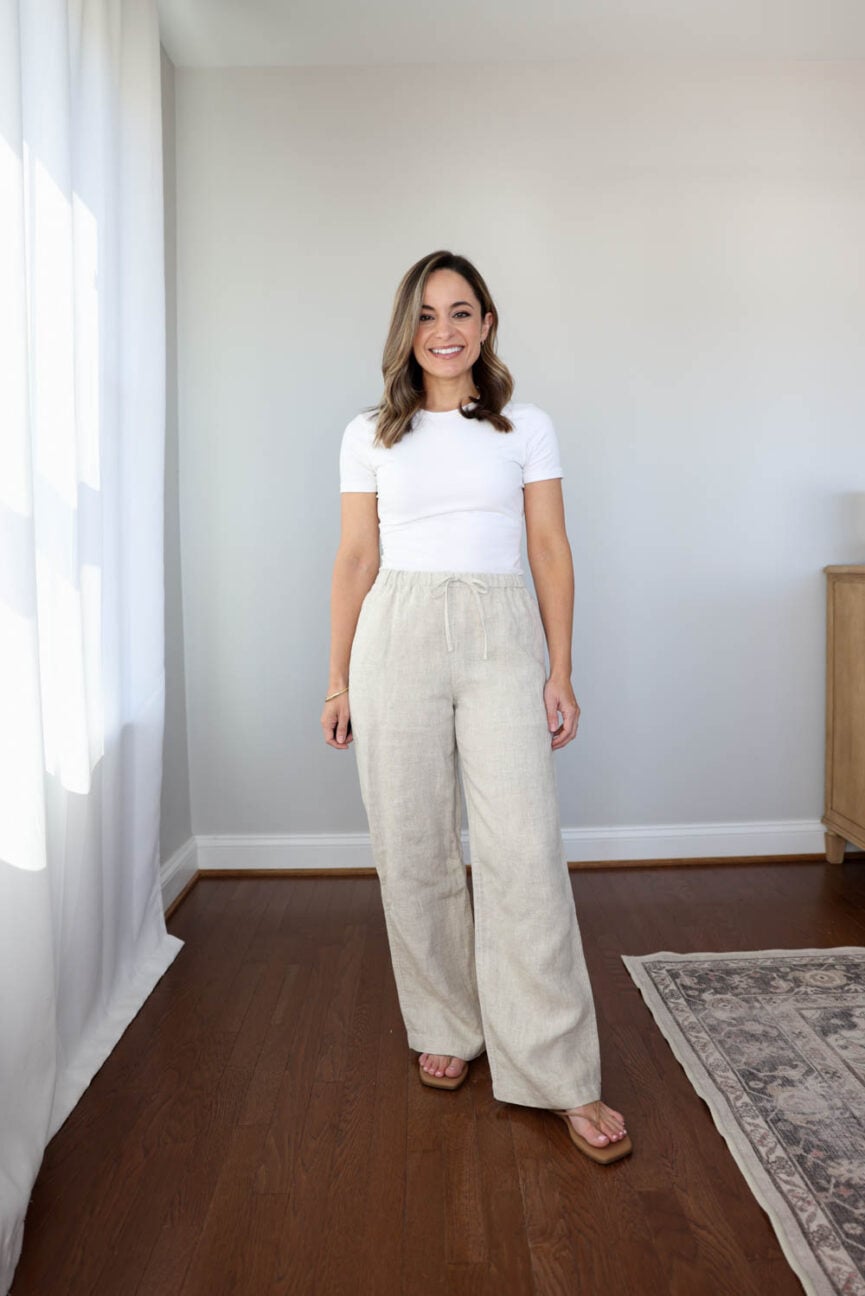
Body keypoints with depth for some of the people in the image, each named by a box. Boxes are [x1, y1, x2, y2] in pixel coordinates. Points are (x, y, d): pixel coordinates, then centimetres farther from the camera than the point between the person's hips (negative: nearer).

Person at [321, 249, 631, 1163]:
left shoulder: (527, 428, 9)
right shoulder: (370, 436, 10)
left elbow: (551, 553, 7)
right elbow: (355, 560, 9)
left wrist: (560, 672, 1)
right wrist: (339, 681, 7)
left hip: (502, 640, -1)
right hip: (399, 636, 1)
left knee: (524, 852, -6)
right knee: (413, 849, 5)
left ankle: (561, 1079, 6)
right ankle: (445, 1029, 26)